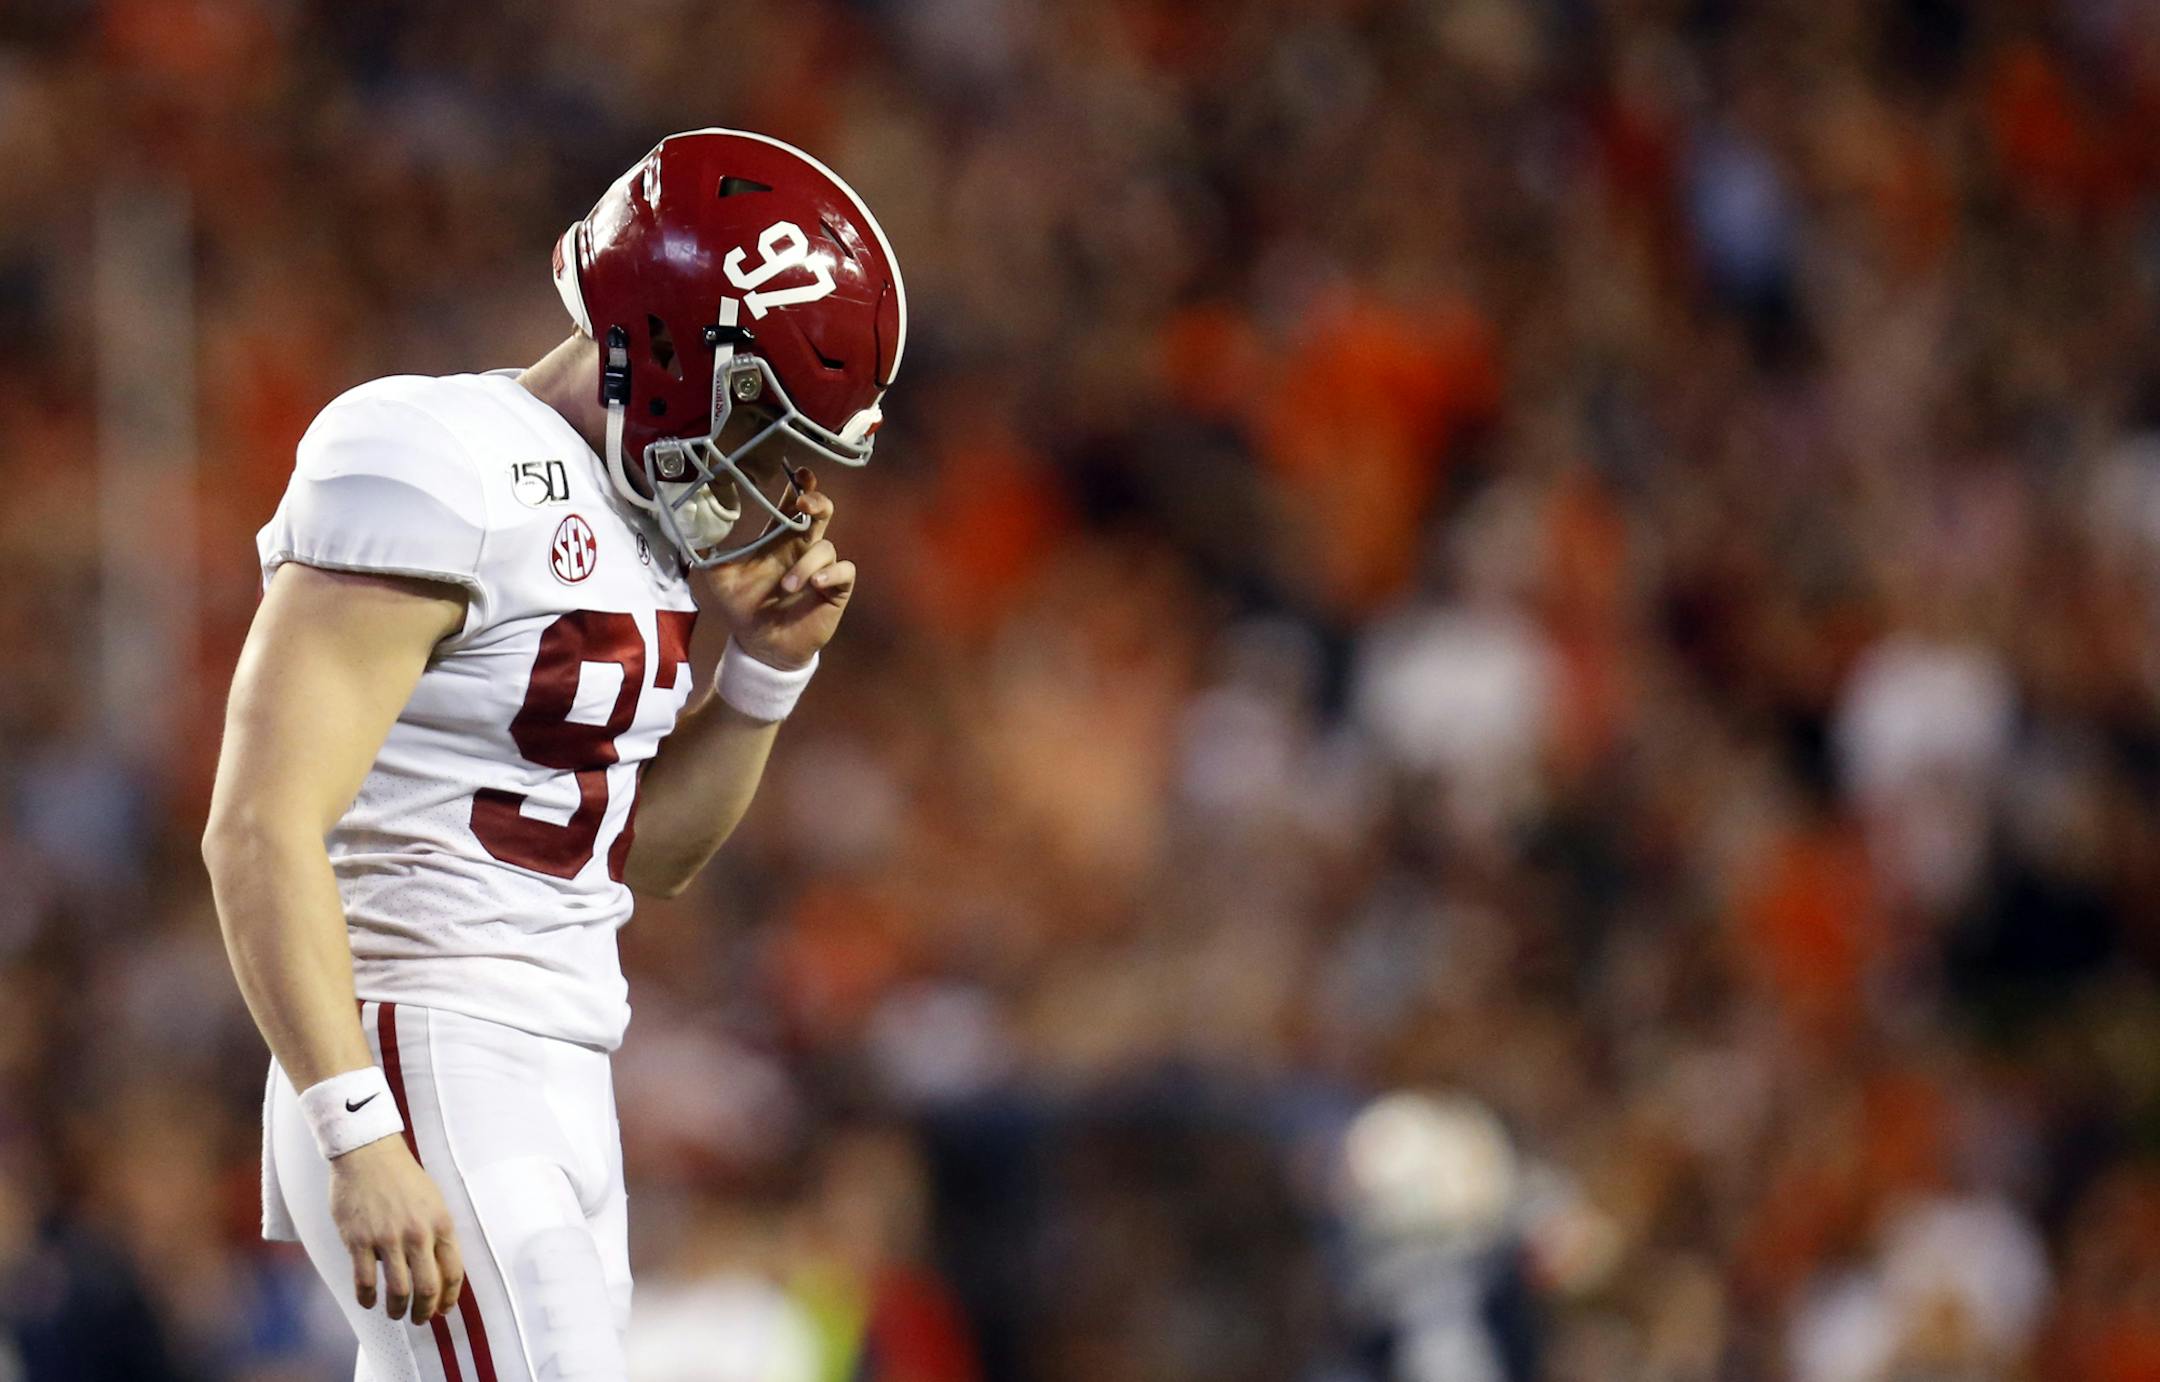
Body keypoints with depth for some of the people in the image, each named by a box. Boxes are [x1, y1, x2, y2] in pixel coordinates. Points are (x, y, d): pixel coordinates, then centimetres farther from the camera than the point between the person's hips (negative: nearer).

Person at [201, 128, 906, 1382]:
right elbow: (262, 832, -20)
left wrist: (765, 664, 7)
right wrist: (365, 1138, -25)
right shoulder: (443, 476, -15)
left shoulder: (645, 512, 13)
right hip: (424, 1083, -9)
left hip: (559, 1089, 9)